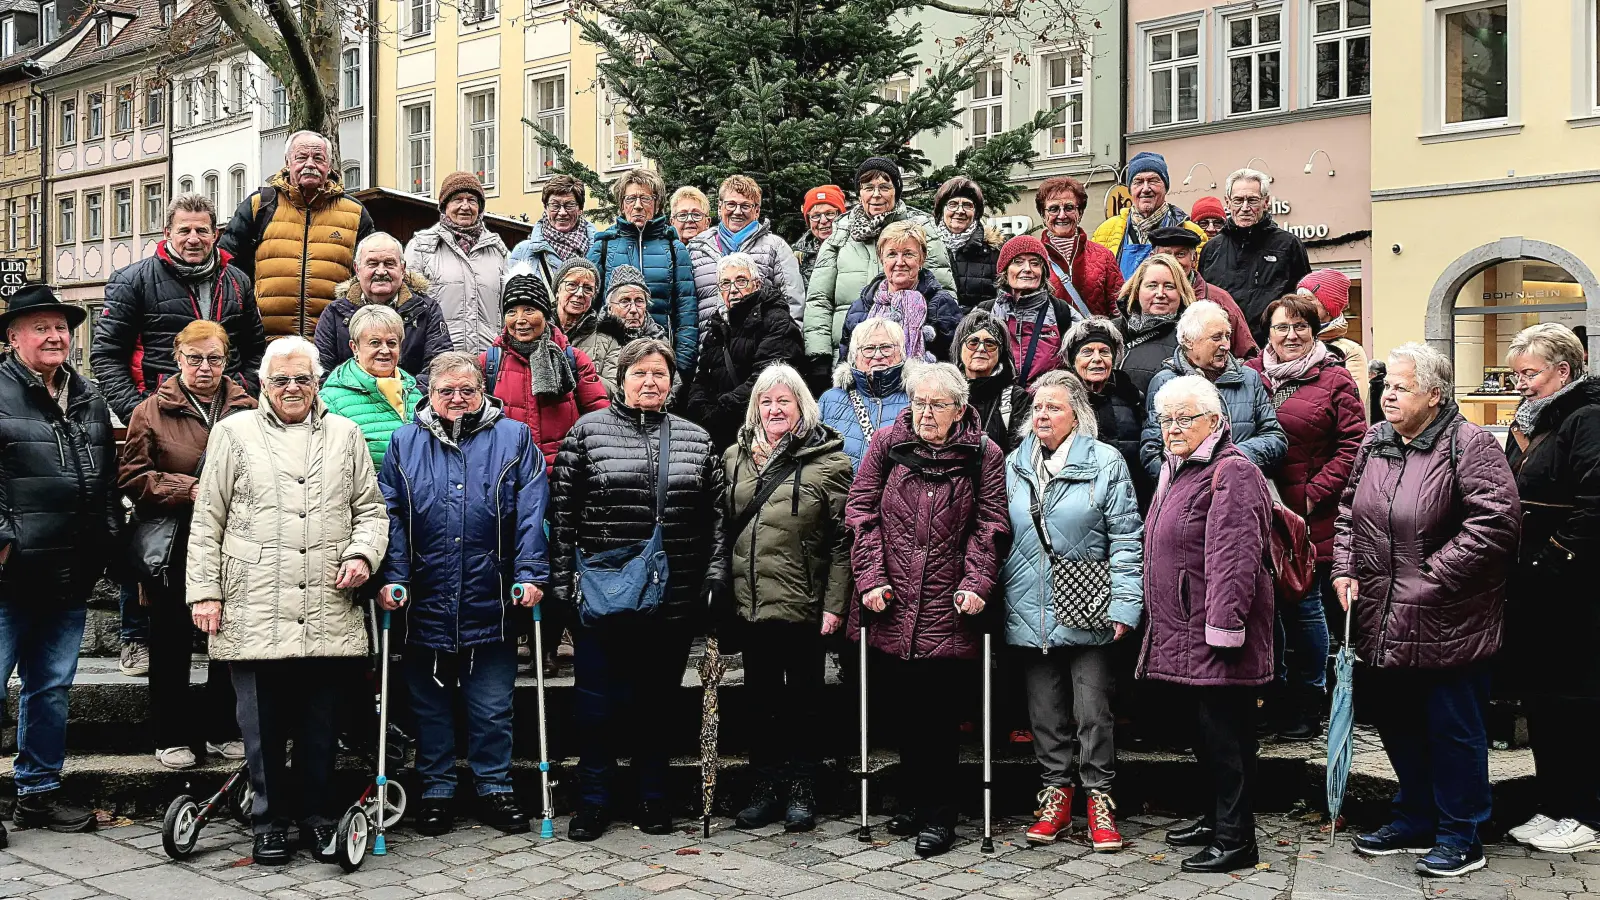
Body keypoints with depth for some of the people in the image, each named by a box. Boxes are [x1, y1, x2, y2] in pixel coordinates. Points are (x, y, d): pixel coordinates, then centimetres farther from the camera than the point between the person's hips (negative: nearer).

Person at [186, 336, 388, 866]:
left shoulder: (345, 435, 14)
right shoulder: (235, 432, 9)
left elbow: (371, 509, 16)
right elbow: (207, 521, 7)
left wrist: (362, 554, -3)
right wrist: (205, 591, 1)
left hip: (329, 614, 1)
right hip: (255, 612, -1)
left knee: (322, 724, 7)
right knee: (264, 725, 4)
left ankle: (319, 817, 20)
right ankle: (270, 821, 18)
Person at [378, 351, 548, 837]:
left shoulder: (514, 438, 4)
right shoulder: (405, 442, 8)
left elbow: (531, 513, -2)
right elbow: (390, 515, 3)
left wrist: (531, 575, -10)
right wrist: (391, 578, -7)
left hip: (491, 605, -1)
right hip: (425, 605, 1)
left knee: (492, 706, 6)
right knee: (430, 704, 12)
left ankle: (495, 788, 21)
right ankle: (436, 792, 24)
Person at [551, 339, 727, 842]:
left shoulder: (696, 440, 9)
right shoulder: (588, 431, 2)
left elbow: (714, 517, 10)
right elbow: (562, 512, 0)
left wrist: (713, 581, 3)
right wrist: (562, 581, -5)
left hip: (674, 599, 2)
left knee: (656, 701, 11)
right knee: (598, 701, 4)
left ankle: (653, 800, 25)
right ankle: (594, 803, 17)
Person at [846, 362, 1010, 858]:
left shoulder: (984, 456, 3)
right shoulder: (887, 446, 7)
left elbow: (989, 527, 0)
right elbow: (862, 514, 4)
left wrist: (976, 584, -12)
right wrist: (871, 578, -6)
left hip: (947, 611, -2)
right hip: (890, 609, 3)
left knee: (938, 712, -1)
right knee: (903, 708, 12)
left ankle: (938, 815, 11)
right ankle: (913, 801, 28)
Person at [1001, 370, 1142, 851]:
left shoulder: (1106, 463, -3)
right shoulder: (1014, 466, 10)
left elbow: (1126, 537, -6)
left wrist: (1124, 604, -12)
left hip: (1086, 611, -4)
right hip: (1030, 610, 4)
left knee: (1094, 710, 0)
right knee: (1045, 710, 10)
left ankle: (1099, 798, 12)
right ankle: (1057, 794, 22)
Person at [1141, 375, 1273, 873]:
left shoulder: (1231, 473, -14)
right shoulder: (1176, 471, 18)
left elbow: (1235, 558, -22)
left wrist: (1224, 625, -26)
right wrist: (1157, 622, 24)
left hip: (1215, 634, -10)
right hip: (1182, 635, 10)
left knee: (1224, 734, -3)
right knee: (1205, 732, 18)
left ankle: (1234, 839, 4)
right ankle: (1214, 819, 31)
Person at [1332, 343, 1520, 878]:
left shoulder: (1468, 445, -13)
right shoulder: (1375, 442, 9)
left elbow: (1496, 522, -21)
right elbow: (1350, 512, 18)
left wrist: (1432, 577, -21)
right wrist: (1345, 569, 4)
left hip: (1447, 624, -7)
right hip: (1385, 622, 7)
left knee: (1454, 728, 4)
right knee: (1396, 719, 17)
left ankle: (1461, 837, 19)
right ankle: (1416, 820, 34)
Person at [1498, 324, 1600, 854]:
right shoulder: (1530, 421, 16)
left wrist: (1551, 561, -19)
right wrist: (1512, 568, 14)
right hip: (1530, 590, 9)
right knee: (1539, 698, 13)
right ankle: (1554, 808, 23)